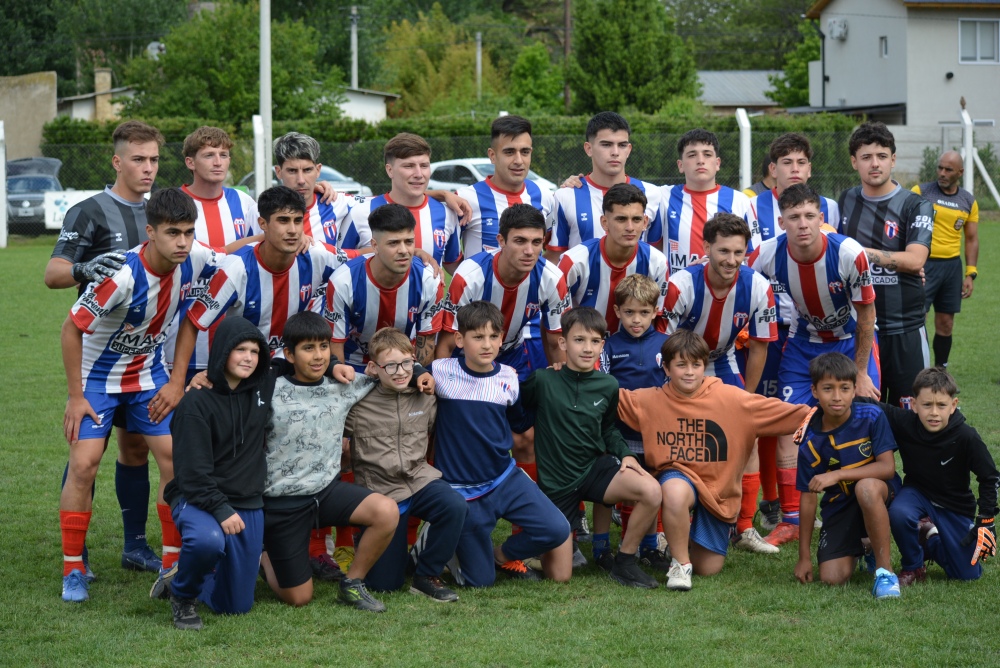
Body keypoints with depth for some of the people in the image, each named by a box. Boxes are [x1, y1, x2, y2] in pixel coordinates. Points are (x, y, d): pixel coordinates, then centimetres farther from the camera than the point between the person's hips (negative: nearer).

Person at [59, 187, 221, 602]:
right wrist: (76, 396, -16)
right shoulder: (122, 276, -32)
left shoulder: (197, 260, -18)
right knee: (84, 464, -12)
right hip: (98, 376, -4)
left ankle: (173, 563, 7)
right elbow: (72, 328, -21)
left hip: (149, 374, 4)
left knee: (175, 459, -6)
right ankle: (73, 570, 1)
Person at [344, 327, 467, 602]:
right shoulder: (359, 403, -9)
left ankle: (426, 576, -12)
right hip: (380, 491, -2)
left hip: (420, 479, 2)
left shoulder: (425, 397, 0)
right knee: (384, 583, -1)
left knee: (455, 506, -33)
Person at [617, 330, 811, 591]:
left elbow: (780, 412, -11)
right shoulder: (651, 400, -5)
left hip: (718, 492, 1)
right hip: (677, 478, -1)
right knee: (676, 491, -41)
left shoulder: (730, 398, -10)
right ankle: (680, 563, -18)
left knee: (709, 568, 4)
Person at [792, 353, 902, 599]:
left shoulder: (871, 417, -16)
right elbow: (808, 496, -5)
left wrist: (837, 475, -30)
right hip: (839, 506, 3)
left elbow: (887, 467, -20)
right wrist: (804, 557, -3)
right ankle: (856, 550, 25)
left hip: (880, 496, -3)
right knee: (832, 578, -14)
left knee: (866, 487, -39)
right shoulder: (810, 440, -10)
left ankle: (885, 570, -25)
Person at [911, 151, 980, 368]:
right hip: (924, 264, -4)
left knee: (945, 324, 10)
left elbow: (971, 239, 14)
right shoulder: (921, 192, -3)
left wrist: (970, 273, 6)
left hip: (952, 266, 4)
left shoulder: (969, 201, 9)